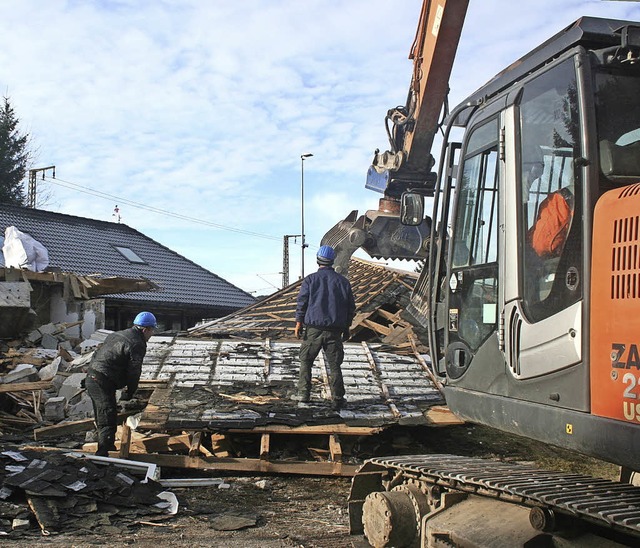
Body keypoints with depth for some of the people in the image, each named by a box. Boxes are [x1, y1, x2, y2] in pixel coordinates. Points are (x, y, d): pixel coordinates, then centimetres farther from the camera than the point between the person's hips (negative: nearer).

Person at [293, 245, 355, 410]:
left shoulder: (310, 279, -2)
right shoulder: (343, 281, 6)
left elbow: (302, 303, -6)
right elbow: (351, 307, 10)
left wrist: (298, 324, 1)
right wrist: (346, 327, 19)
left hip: (313, 329, -2)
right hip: (335, 331, 2)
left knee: (306, 362, 11)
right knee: (334, 366, 7)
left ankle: (303, 396, 8)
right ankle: (337, 400, 8)